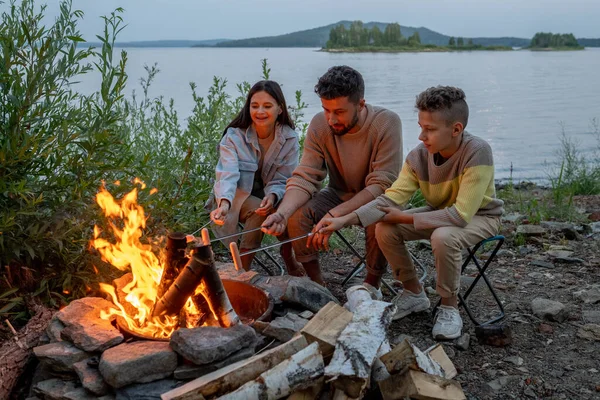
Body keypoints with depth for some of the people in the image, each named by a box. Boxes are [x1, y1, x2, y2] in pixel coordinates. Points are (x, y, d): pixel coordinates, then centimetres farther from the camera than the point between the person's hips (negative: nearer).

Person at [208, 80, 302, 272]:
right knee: (258, 211, -32)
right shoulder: (234, 136, -19)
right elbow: (228, 175, -32)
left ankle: (288, 253, 0)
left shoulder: (289, 138, -11)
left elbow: (282, 180, -11)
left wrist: (272, 196, -34)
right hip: (237, 197, -2)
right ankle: (242, 268, -18)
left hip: (269, 196, 3)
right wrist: (224, 204, -52)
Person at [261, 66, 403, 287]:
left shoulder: (387, 123, -26)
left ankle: (371, 283, -7)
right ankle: (317, 283, -4)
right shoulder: (319, 125, -16)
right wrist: (282, 213, -38)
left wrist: (334, 215, -39)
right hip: (339, 194, 3)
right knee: (296, 214, -22)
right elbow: (305, 178, -18)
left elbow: (381, 185, -29)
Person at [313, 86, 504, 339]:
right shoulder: (419, 156, -16)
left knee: (443, 237, -37)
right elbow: (391, 199, -20)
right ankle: (414, 293, 8)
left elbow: (461, 215, -34)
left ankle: (449, 306, -9)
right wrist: (344, 220, -32)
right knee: (385, 229, -14)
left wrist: (405, 217, -27)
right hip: (441, 212, 6)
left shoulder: (477, 152, -32)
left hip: (481, 216, -5)